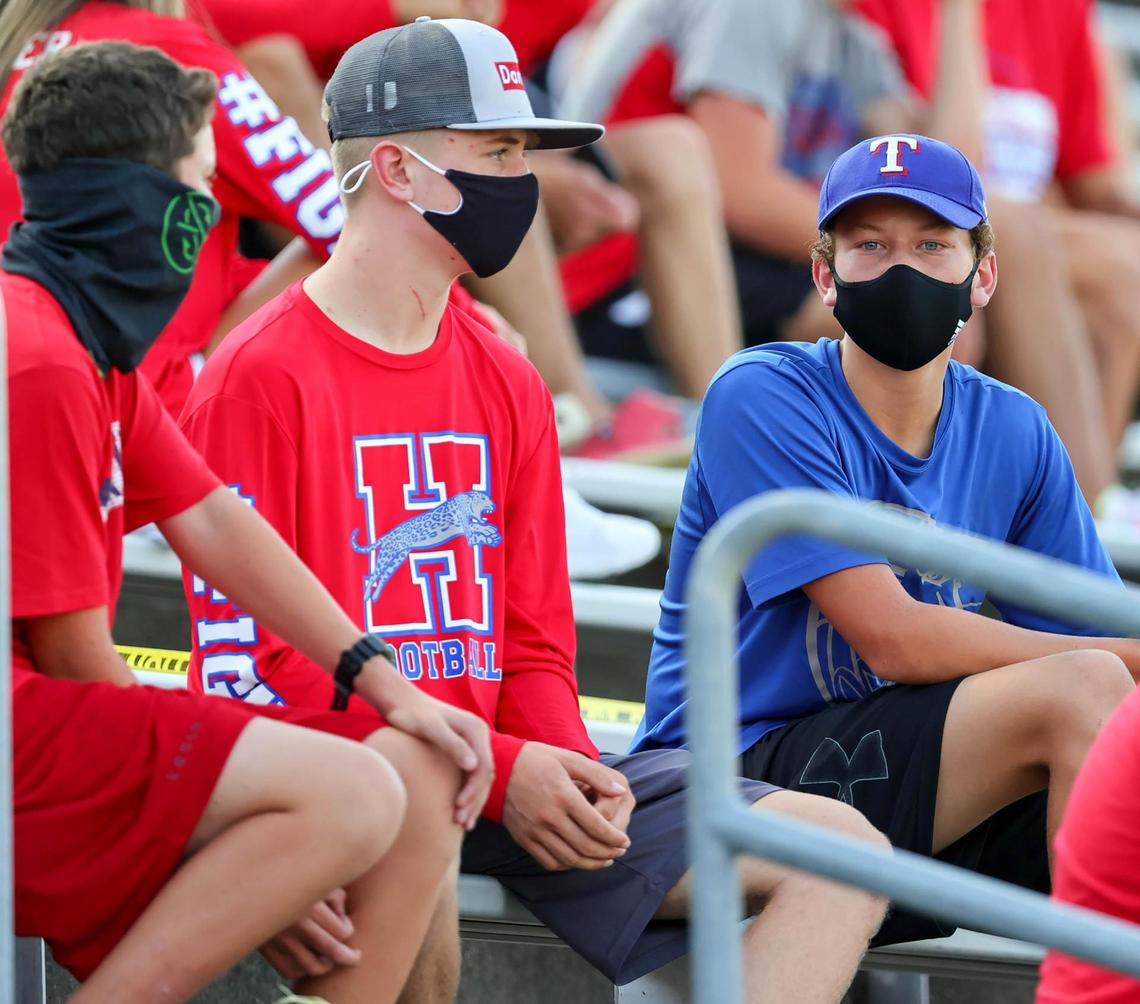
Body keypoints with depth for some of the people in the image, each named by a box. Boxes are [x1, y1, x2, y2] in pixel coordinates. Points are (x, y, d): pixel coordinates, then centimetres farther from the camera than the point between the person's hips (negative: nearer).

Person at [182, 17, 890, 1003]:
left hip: (508, 767, 7)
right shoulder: (261, 377, -5)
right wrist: (497, 771, -17)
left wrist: (571, 770, -6)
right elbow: (248, 662, -12)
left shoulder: (507, 387, 18)